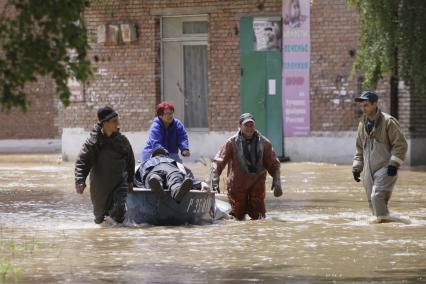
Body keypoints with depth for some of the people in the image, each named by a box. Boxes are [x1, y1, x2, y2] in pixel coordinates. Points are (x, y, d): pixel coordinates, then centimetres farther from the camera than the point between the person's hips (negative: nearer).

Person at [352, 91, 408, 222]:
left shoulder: (388, 121, -8)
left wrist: (394, 163, -17)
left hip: (385, 169, -7)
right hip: (369, 171, 7)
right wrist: (356, 167, 12)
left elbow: (400, 144, -9)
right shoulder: (362, 124, 13)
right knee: (372, 201, 6)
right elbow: (360, 148, 22)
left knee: (377, 196, -22)